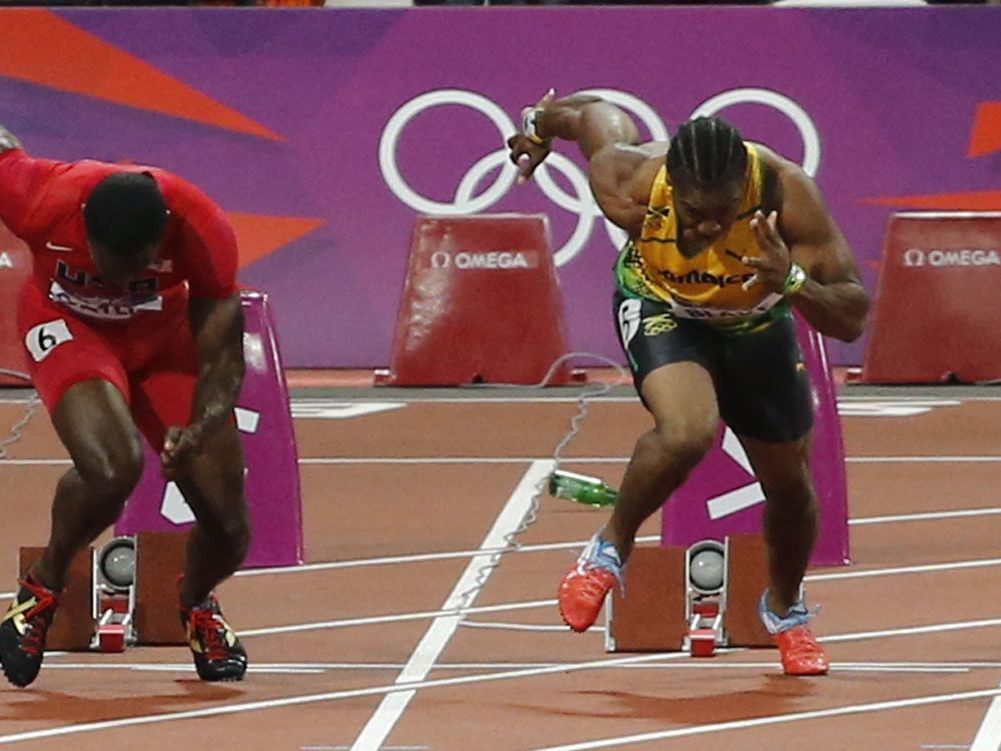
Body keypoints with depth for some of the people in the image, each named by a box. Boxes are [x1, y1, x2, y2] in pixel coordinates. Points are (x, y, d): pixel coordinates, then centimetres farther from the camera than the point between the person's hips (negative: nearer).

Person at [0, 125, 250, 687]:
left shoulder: (201, 229, -32)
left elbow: (223, 360, -23)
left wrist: (199, 430, -40)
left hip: (165, 336, 2)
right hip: (69, 324, -2)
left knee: (229, 526, -4)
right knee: (113, 466, -33)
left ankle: (199, 606, 34)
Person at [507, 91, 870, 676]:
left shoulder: (788, 194, -37)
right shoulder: (630, 186, -36)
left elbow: (852, 320, -32)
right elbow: (596, 113, -11)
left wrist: (794, 283, -52)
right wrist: (539, 126, 11)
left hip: (757, 322, 2)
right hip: (660, 305, -2)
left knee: (789, 482, 14)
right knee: (687, 432, -32)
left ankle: (786, 609, 45)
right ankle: (610, 550, -4)